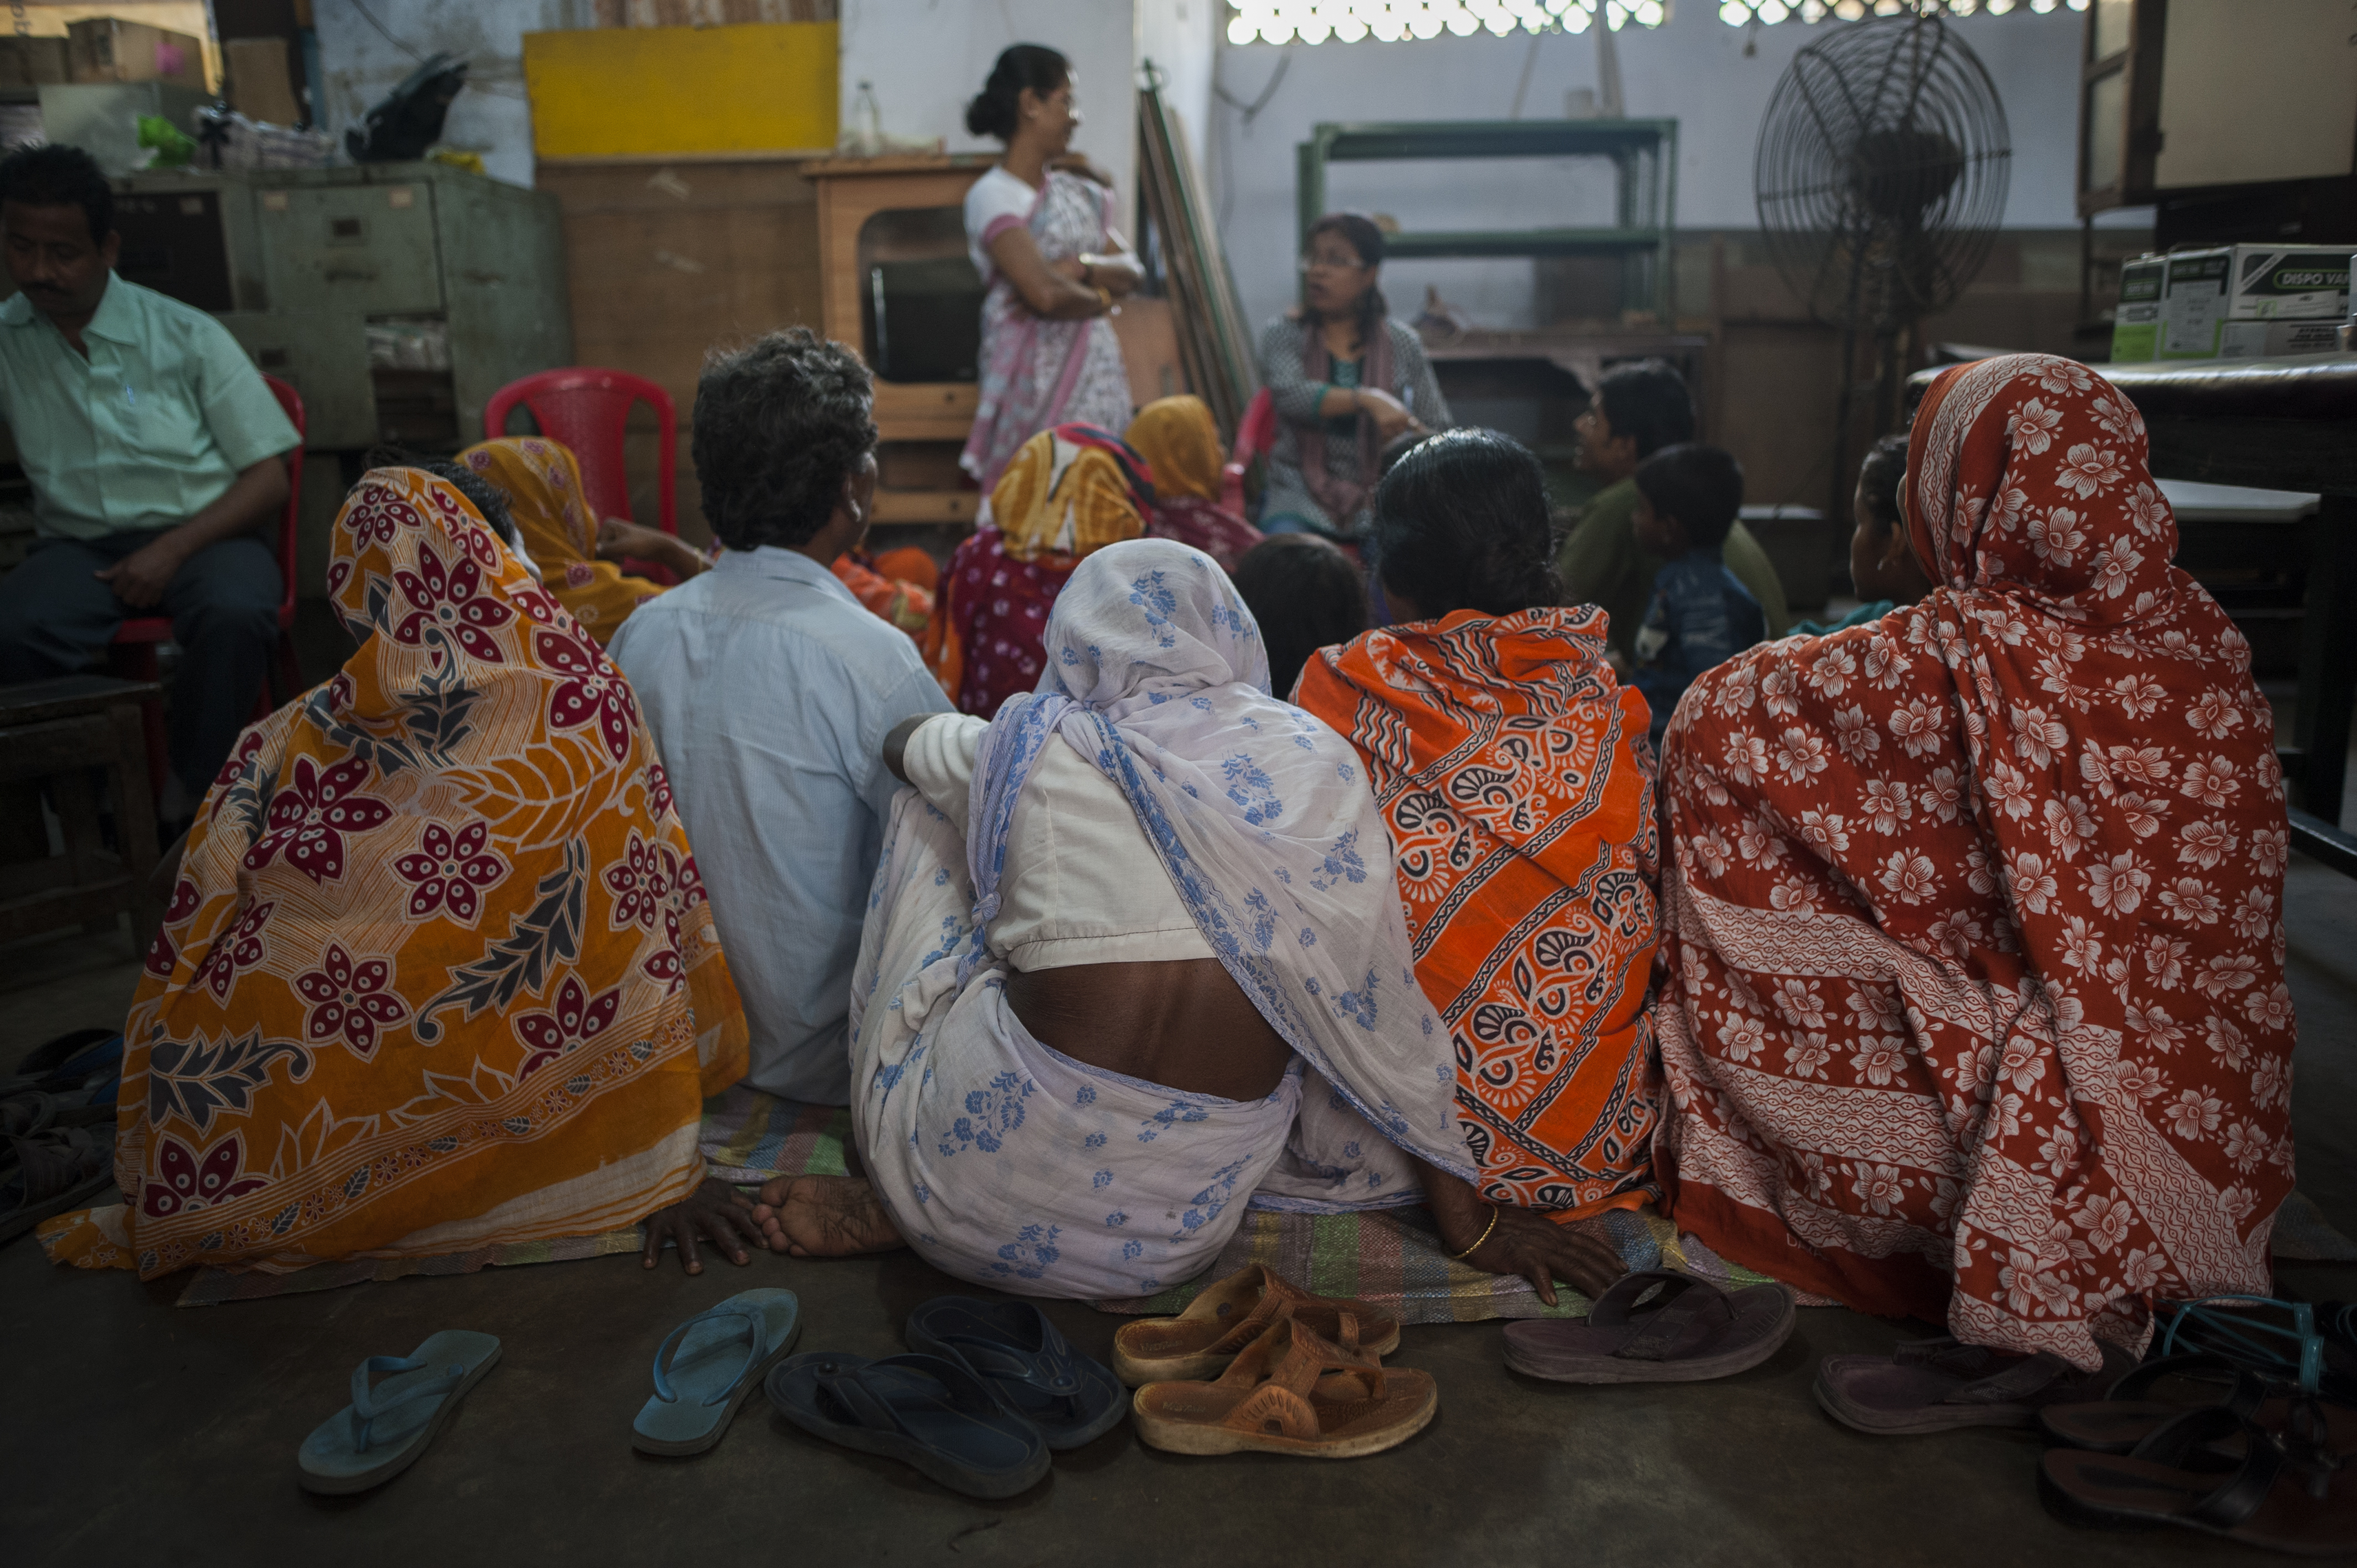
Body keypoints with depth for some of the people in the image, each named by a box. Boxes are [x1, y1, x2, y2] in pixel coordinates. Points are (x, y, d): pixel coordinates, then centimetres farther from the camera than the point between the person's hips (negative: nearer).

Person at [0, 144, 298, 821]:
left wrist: (173, 550, -11)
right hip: (78, 547, 2)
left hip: (200, 536, -1)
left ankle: (186, 799, -15)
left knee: (234, 615, -36)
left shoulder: (186, 335, 4)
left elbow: (269, 479, 1)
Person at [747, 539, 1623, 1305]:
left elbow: (909, 739, 24)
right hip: (1187, 1222, 0)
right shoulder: (1312, 759, 1)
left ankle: (901, 1208, 15)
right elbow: (1377, 1000, 2)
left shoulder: (1027, 750, 0)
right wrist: (1468, 1221, 11)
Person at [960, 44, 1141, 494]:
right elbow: (1045, 293, -19)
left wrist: (1080, 267, -11)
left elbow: (1130, 272, 8)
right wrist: (1100, 298, -1)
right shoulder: (993, 196, -7)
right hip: (1036, 381, -6)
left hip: (1098, 375, 7)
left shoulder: (1080, 192, 16)